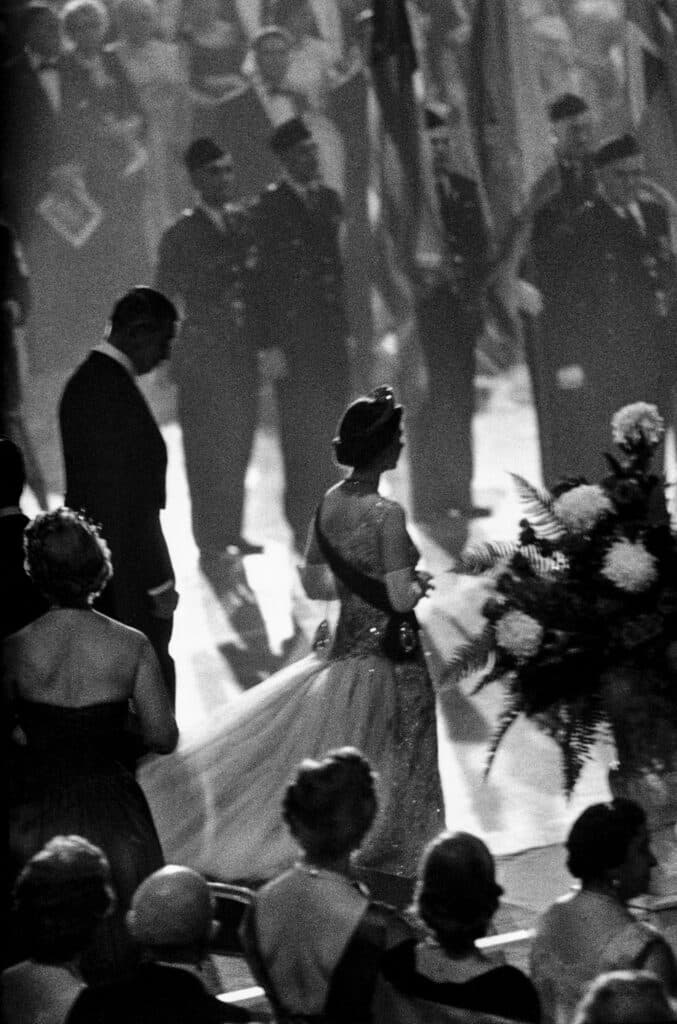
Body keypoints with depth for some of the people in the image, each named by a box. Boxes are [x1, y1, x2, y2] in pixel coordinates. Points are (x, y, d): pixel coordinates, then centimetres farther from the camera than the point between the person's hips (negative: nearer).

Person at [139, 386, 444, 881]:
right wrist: (419, 582, -1)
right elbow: (401, 599, -22)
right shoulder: (386, 514, -21)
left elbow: (314, 584, 11)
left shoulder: (331, 503, 2)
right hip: (391, 660, -7)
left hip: (345, 651, 7)